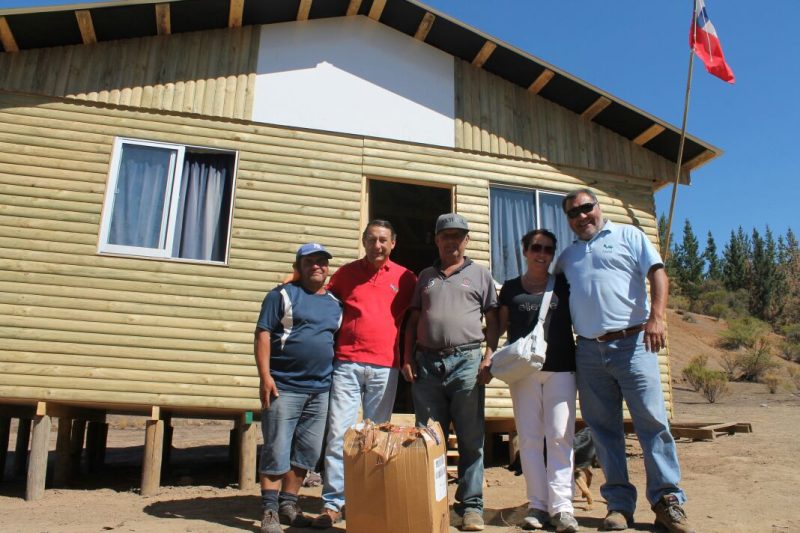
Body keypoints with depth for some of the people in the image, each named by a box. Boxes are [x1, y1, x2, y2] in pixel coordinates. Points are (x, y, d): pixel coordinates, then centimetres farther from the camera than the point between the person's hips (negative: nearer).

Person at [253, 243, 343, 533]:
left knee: (307, 452, 10)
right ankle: (269, 509, 9)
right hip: (284, 386, -5)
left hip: (321, 390, 5)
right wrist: (265, 376, -14)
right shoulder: (282, 295, -1)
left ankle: (288, 503, 23)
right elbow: (263, 334, -6)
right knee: (277, 451, -1)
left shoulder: (335, 303, 14)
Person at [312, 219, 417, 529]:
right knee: (338, 434, -4)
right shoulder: (345, 273, 9)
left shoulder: (404, 278, 8)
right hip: (346, 363, 0)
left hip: (384, 367, 0)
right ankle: (332, 504, 1)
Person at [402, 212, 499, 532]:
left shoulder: (480, 274, 10)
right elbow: (413, 320, 16)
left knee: (471, 439, 0)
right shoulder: (426, 276, 17)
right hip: (426, 363, 3)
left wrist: (489, 359, -6)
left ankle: (471, 506, 8)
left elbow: (492, 321, 6)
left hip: (466, 361, -2)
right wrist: (407, 358, 5)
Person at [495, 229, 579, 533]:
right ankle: (538, 505, 6)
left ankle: (561, 506, -5)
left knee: (560, 436, -6)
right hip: (523, 369, 1)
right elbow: (500, 325, 12)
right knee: (529, 438, 1)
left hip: (561, 369, 0)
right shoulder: (511, 288, 11)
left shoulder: (564, 285, 11)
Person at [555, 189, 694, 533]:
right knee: (604, 429, 5)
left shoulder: (628, 236, 9)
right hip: (589, 351, 4)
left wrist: (656, 316, -17)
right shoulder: (567, 256, 19)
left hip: (632, 343, -3)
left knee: (652, 420, -6)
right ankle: (619, 504, 13)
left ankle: (667, 501, 5)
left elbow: (657, 274, -2)